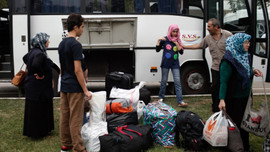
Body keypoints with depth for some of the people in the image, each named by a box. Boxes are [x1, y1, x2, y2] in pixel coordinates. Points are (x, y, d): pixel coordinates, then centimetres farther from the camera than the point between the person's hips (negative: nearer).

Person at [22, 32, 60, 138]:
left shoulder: (34, 51, 8)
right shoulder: (39, 53, -22)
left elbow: (25, 58, 27)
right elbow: (35, 65, -40)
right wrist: (41, 74, -23)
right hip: (37, 88, -10)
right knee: (37, 110, 1)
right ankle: (38, 132, 11)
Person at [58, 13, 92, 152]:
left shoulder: (61, 44, 11)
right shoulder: (76, 44, -16)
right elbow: (77, 70, -20)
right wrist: (85, 90, -16)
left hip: (64, 87, 9)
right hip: (75, 88, -9)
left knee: (64, 116, 13)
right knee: (75, 120, -3)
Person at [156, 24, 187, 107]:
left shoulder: (178, 41, 6)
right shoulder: (165, 39, 0)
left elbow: (181, 52, -2)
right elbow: (157, 50, 1)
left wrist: (176, 43, -11)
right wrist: (159, 41, -11)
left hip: (175, 64, 1)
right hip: (165, 63, -1)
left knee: (177, 82, -5)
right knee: (164, 81, 8)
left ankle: (180, 101, -8)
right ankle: (161, 98, 26)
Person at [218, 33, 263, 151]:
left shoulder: (245, 57, 4)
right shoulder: (228, 61, -21)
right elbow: (223, 81, -24)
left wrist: (252, 71, 0)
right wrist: (222, 99, -31)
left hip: (245, 97, 8)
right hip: (233, 100, -8)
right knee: (234, 124, 4)